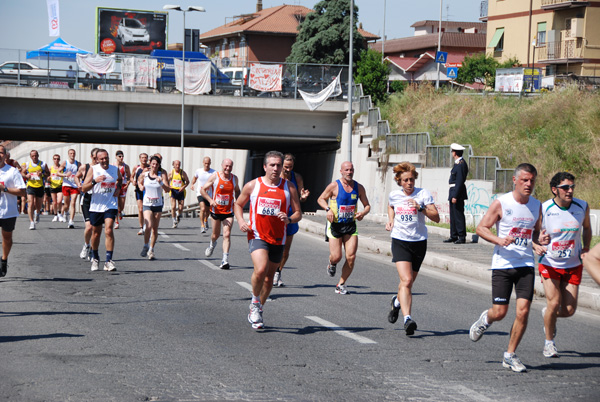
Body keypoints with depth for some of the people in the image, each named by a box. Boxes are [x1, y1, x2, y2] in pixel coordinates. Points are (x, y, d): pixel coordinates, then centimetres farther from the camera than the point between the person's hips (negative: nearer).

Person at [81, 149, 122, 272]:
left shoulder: (115, 169, 4)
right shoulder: (93, 170, -5)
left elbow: (120, 179, 29)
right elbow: (84, 188, -9)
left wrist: (118, 188, 8)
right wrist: (94, 181, -26)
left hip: (111, 205, 0)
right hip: (96, 206, 0)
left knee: (108, 230, -17)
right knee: (96, 233, 11)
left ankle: (109, 261, -16)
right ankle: (95, 258, 33)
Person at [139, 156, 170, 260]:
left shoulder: (162, 175, -4)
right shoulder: (144, 175, 0)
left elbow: (168, 189, -11)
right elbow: (139, 181, 23)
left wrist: (161, 183, -27)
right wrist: (141, 186, 3)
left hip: (158, 204, 1)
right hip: (147, 204, -1)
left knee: (155, 228, 6)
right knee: (149, 226, -19)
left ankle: (151, 249, 20)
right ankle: (145, 246, 1)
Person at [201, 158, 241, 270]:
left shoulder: (234, 178, 1)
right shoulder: (215, 176, -7)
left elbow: (237, 191, 20)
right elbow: (202, 190, -4)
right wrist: (210, 200, -19)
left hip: (229, 212, 0)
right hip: (216, 210, 0)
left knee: (227, 234, -15)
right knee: (215, 235, 14)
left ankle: (225, 260, -18)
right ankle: (212, 244, 52)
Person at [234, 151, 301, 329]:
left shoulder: (289, 188, 3)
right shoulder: (252, 185, 1)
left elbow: (298, 213, 5)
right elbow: (238, 204, 14)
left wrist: (289, 219, -17)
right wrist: (241, 221, -4)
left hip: (278, 239, 3)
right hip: (257, 236, -3)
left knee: (269, 277, 11)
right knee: (260, 269, -25)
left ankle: (257, 311, 29)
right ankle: (255, 301, 0)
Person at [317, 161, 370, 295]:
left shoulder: (359, 187, 4)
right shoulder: (334, 186, -6)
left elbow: (367, 205, 14)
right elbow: (321, 199, 5)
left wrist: (363, 213, -9)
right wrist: (328, 209, -15)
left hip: (351, 225, 3)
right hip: (335, 225, -3)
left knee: (351, 257, -9)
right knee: (336, 257, -8)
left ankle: (341, 284, 8)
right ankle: (332, 264, 32)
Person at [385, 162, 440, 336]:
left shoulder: (423, 194, -5)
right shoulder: (394, 195, 2)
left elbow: (436, 218, -11)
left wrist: (421, 208, -23)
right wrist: (390, 221, 10)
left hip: (419, 242, 1)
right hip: (400, 241, -1)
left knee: (408, 282, 13)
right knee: (406, 280, -19)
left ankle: (397, 301, 46)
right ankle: (407, 318, -26)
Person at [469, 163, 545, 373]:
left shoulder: (536, 205, 7)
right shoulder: (501, 203, -7)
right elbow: (481, 227, -4)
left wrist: (536, 245, 2)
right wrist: (499, 240, -20)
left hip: (526, 265, 3)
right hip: (502, 264, -3)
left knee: (523, 310, -8)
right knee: (499, 312, -4)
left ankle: (510, 355, 7)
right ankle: (485, 319, 34)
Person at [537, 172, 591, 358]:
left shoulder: (582, 207, -5)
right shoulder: (543, 209, -15)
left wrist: (586, 248, 0)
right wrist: (540, 241, -29)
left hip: (573, 266, 3)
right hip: (549, 264, -3)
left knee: (569, 310, 0)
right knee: (554, 302, -14)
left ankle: (547, 314, 36)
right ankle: (549, 342, 9)